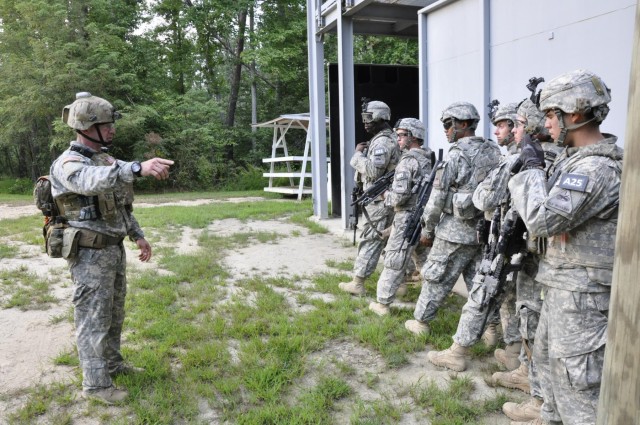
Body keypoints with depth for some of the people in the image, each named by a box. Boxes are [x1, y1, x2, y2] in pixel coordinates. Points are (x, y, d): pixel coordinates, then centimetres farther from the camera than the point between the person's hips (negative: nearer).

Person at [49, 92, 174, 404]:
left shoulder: (106, 161, 10)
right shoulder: (67, 165, -18)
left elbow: (120, 205, 18)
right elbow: (93, 182, -43)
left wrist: (138, 236, 11)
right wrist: (138, 168, -57)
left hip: (113, 249, 9)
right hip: (90, 255, -8)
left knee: (113, 314, 19)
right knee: (94, 319, 1)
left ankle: (112, 364, 35)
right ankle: (95, 383, 14)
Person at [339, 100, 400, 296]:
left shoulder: (382, 141, -16)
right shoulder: (384, 139, 17)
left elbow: (374, 170, -26)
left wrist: (358, 153, -14)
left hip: (379, 201, -10)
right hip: (383, 199, 10)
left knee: (370, 241, -6)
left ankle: (358, 283, 0)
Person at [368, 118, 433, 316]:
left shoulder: (408, 160, -16)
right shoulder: (428, 158, 11)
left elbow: (400, 194, -23)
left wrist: (387, 196, -3)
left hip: (408, 218, -8)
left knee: (394, 261, -3)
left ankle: (382, 303, 3)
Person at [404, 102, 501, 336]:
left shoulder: (457, 155, -14)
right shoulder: (494, 152, 7)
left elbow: (438, 197, -12)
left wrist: (427, 229, -3)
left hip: (456, 229, -6)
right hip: (485, 228, 6)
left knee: (436, 277, 7)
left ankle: (421, 321, 18)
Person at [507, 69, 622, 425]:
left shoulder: (597, 167, -23)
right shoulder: (577, 156, 9)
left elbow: (542, 219, -29)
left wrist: (533, 168, -17)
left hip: (582, 290, -11)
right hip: (563, 282, 11)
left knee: (577, 375, 0)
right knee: (547, 356, 24)